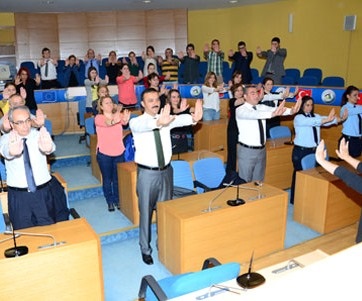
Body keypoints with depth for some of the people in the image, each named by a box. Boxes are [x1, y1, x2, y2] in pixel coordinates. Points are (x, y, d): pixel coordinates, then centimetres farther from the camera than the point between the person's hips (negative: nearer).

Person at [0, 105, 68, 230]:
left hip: (44, 192, 0)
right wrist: (12, 151, -56)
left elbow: (50, 147, -29)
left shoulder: (39, 135, -6)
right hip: (17, 195, 1)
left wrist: (47, 147, -57)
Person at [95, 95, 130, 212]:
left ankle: (117, 200, 30)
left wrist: (125, 119, -51)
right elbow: (107, 123, -32)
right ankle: (110, 201, 26)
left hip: (119, 153, 2)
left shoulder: (118, 115, -2)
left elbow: (124, 122, -25)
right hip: (104, 154, -2)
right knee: (107, 179, 10)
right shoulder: (98, 118, -8)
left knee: (118, 179, 12)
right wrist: (113, 121, -56)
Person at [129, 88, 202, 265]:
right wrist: (158, 122, -56)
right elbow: (144, 125, -34)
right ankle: (145, 249, 24)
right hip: (147, 173, -3)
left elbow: (178, 120, -21)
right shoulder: (136, 122, -9)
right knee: (146, 212, 7)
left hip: (166, 170, 4)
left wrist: (193, 118, -45)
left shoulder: (166, 118, 1)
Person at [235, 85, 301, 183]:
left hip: (261, 149, 6)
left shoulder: (261, 108, 6)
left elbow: (273, 109, -12)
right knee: (245, 182, 4)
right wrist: (272, 114, -49)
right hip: (247, 151, -5)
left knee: (259, 181, 15)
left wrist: (291, 111, -32)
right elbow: (253, 114, -33)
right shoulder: (240, 110, -13)